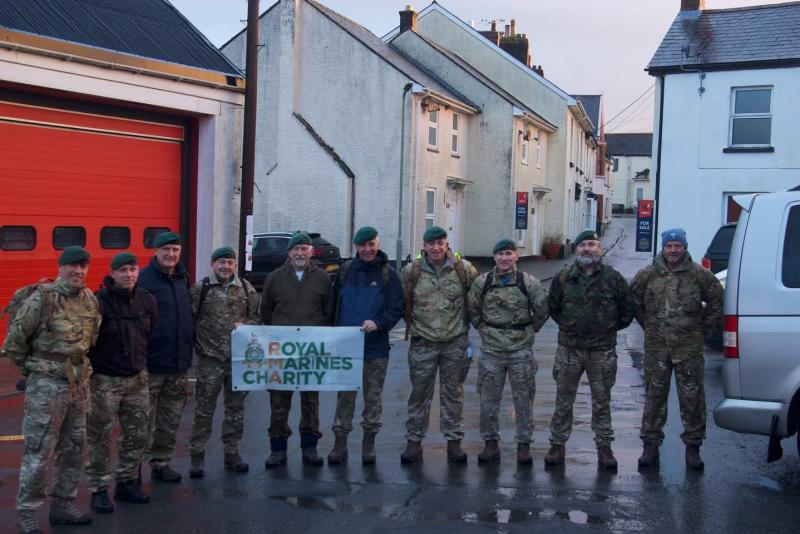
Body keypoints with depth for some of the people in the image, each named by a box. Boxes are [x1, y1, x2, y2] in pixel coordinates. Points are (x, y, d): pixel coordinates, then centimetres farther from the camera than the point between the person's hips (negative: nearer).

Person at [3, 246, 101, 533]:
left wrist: (80, 366, 15)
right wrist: (31, 368, 3)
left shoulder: (90, 300, 4)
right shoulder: (41, 298, -14)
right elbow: (14, 339, -8)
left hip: (79, 383, 7)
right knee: (39, 451, -1)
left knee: (73, 448, 14)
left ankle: (63, 506, 26)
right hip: (47, 384, -7)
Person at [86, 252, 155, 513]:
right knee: (100, 438, 2)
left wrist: (142, 364, 13)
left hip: (137, 379, 5)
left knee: (137, 436, 11)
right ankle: (98, 490, 15)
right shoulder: (99, 301, -13)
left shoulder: (146, 301, 3)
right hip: (104, 381, -5)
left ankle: (127, 483, 27)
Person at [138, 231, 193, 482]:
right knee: (145, 419, 2)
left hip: (179, 361, 7)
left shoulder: (183, 278, 11)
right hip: (152, 362, -7)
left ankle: (161, 462, 26)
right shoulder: (144, 279, -11)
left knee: (171, 419, 14)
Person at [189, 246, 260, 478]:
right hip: (210, 357, -3)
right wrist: (197, 344, -7)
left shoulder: (246, 289, 6)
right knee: (204, 408, 2)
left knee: (236, 407, 10)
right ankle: (197, 455, 11)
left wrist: (245, 325, -8)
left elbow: (257, 316, 11)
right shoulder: (200, 289, -2)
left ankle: (232, 453, 21)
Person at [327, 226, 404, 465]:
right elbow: (334, 305, 11)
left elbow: (397, 309, -3)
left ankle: (369, 441, 20)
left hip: (376, 348, -1)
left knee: (373, 396, 8)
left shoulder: (387, 274, 0)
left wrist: (378, 324, -20)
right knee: (344, 396, 4)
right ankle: (340, 442, 12)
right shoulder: (346, 271, 7)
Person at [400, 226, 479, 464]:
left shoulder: (464, 269, -3)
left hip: (455, 342, 0)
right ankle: (414, 441, 16)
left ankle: (454, 441, 18)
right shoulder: (412, 271, -2)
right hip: (423, 343, 0)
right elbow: (403, 303, 9)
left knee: (453, 394, 8)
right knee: (420, 394, 6)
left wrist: (466, 325, 6)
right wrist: (412, 327, 7)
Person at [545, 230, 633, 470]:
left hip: (603, 350, -1)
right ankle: (557, 445, 16)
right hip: (569, 348, 1)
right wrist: (567, 326, 10)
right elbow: (552, 306, 16)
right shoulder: (563, 277, 2)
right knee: (563, 400, 6)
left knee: (602, 401, 7)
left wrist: (610, 328, 6)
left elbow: (626, 310, 8)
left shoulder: (613, 277, -1)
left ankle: (604, 447, 17)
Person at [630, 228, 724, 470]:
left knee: (692, 397, 3)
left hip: (689, 347, -1)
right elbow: (633, 300, 15)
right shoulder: (648, 274, 3)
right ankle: (651, 445, 14)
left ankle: (693, 446, 14)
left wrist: (704, 327, 7)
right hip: (656, 347, 1)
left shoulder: (700, 275, 0)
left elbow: (716, 300, 9)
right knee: (654, 395, 6)